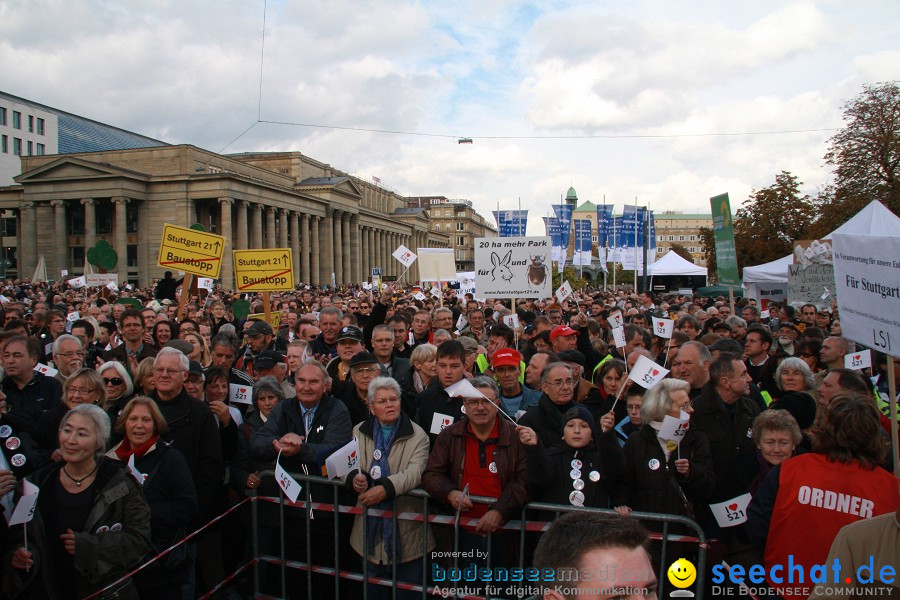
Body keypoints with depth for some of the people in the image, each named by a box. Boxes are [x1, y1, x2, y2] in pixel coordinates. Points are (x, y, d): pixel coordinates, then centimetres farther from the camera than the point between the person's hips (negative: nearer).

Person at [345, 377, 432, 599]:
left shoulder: (417, 436, -6)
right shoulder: (359, 432, 5)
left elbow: (415, 472, -19)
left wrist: (386, 488, -34)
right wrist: (355, 478, -24)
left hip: (406, 530, -3)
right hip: (371, 526, 3)